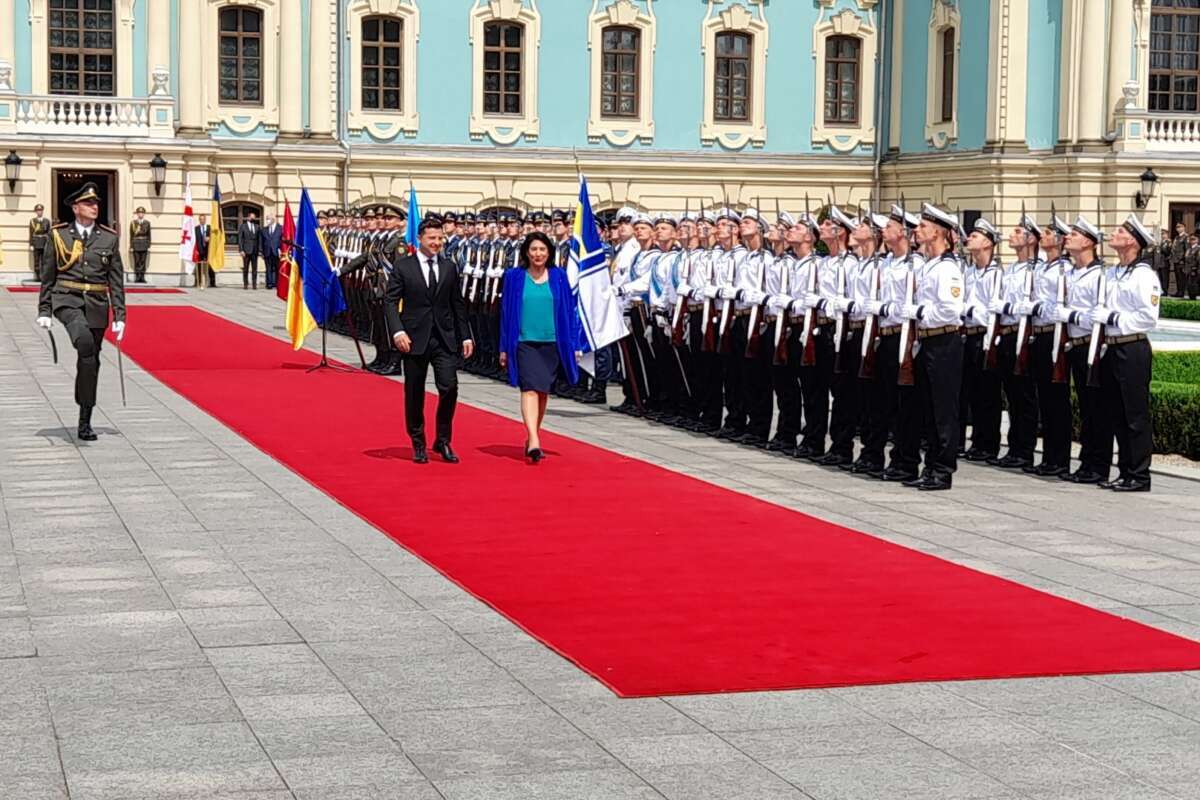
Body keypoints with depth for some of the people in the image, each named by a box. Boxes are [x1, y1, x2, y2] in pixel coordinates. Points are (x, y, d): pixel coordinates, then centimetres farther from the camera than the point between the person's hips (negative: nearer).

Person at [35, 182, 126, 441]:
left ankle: (85, 422, 16)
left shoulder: (108, 238, 6)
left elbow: (116, 280, 6)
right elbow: (47, 276, 6)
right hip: (67, 299, -3)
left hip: (97, 304, 3)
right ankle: (86, 401, -22)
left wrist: (119, 316, 1)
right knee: (85, 341, -33)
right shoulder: (59, 235, 2)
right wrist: (44, 311, 2)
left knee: (91, 361, 6)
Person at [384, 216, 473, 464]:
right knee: (414, 393, 6)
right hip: (415, 339, -2)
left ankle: (443, 441, 6)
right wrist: (397, 331, -18)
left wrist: (465, 336, 10)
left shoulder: (449, 268, 9)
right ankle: (418, 444, 20)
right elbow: (391, 302, -5)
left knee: (449, 387, -10)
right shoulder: (402, 266, -1)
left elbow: (458, 305, 14)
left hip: (445, 339, 2)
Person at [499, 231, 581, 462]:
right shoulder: (514, 277, 3)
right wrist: (504, 348, 3)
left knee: (543, 392, 9)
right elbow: (506, 312, 5)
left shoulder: (558, 277, 5)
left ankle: (533, 438, 25)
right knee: (530, 389, -15)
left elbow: (569, 311, 8)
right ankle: (534, 442, -26)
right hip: (524, 342, -2)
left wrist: (573, 344, 3)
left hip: (552, 343, 2)